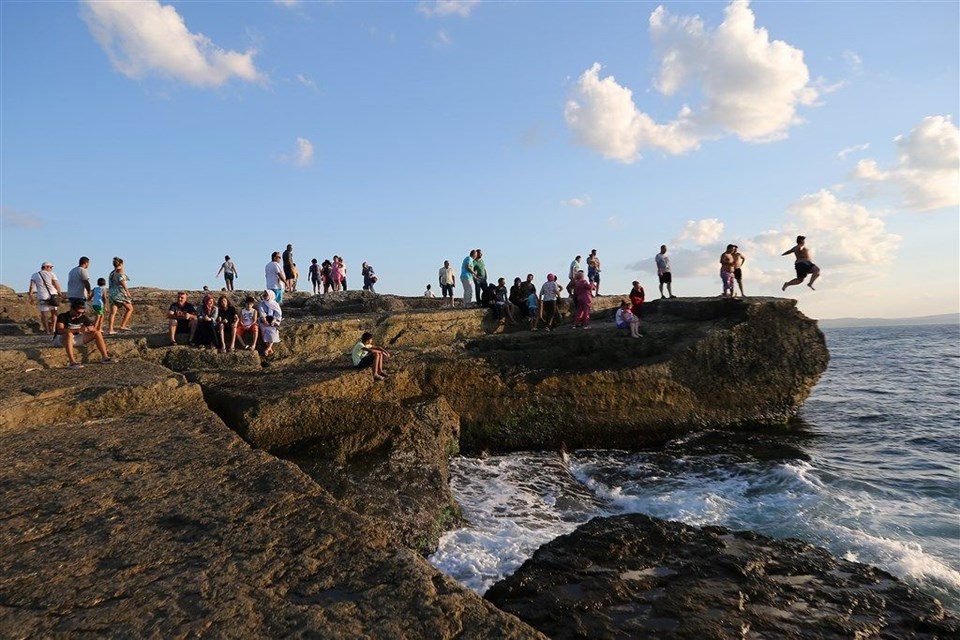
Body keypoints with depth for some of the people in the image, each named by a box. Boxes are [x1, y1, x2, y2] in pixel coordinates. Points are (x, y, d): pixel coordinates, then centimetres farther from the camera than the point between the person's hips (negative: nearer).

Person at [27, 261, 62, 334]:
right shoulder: (51, 274, 5)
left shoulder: (34, 275, 12)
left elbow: (31, 286, 2)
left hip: (42, 296, 1)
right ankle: (53, 329, 11)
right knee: (54, 312, 15)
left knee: (44, 314, 2)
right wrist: (59, 293, 12)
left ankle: (47, 330, -1)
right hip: (53, 295, -1)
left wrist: (30, 296, 2)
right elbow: (56, 285, -2)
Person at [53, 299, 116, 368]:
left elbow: (94, 329, 2)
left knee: (97, 333, -8)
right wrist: (78, 330, -43)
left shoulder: (83, 317, 1)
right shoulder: (63, 316, -15)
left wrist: (89, 328, -24)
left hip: (75, 339, 5)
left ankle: (105, 357, -12)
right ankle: (72, 362, -49)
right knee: (69, 334, -39)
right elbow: (60, 330, -32)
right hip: (60, 340, -5)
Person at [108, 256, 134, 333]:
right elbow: (122, 280, -19)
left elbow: (110, 285, 21)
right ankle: (123, 325, 0)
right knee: (130, 308, 7)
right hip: (120, 293, -7)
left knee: (113, 312, 2)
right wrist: (127, 291, -23)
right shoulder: (120, 271, -4)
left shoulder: (111, 273, 20)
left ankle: (110, 329, -7)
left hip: (112, 293, 7)